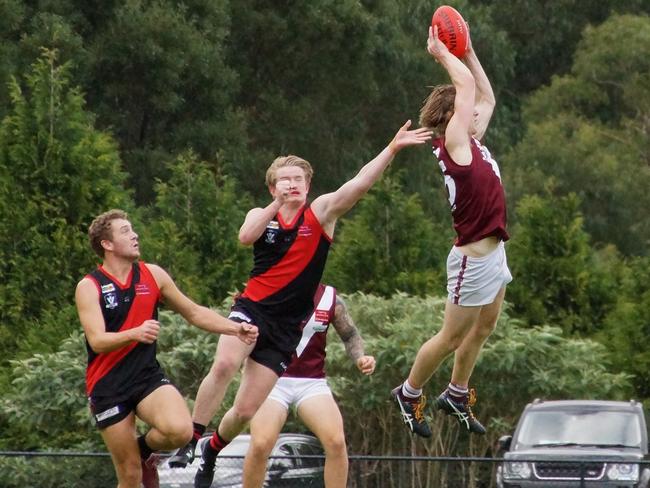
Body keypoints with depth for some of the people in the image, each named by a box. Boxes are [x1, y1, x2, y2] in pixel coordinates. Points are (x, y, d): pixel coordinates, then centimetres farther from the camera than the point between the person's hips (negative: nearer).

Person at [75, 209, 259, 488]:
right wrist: (135, 333, -38)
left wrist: (235, 329, 3)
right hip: (108, 386, -3)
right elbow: (97, 341, -20)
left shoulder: (153, 275, 5)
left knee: (181, 430, -27)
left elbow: (194, 312, 15)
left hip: (148, 376, 3)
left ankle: (145, 448, 6)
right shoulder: (89, 287, -7)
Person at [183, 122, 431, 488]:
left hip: (285, 327, 0)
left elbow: (360, 184, -13)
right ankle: (191, 438, -18)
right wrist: (277, 204, -20)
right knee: (224, 365, -32)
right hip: (252, 309, 0)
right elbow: (245, 237, -17)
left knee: (245, 411, 0)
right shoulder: (261, 216, 7)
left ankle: (211, 453, 29)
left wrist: (392, 148, -25)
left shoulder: (321, 213, 2)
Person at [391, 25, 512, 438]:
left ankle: (457, 395, 32)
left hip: (493, 253, 9)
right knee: (453, 336, 4)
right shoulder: (452, 145, -16)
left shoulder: (472, 144, 7)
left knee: (483, 329, 18)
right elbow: (467, 85, -20)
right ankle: (410, 394, 20)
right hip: (473, 260, -9)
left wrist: (467, 51, 13)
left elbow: (487, 97, 18)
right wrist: (443, 54, -8)